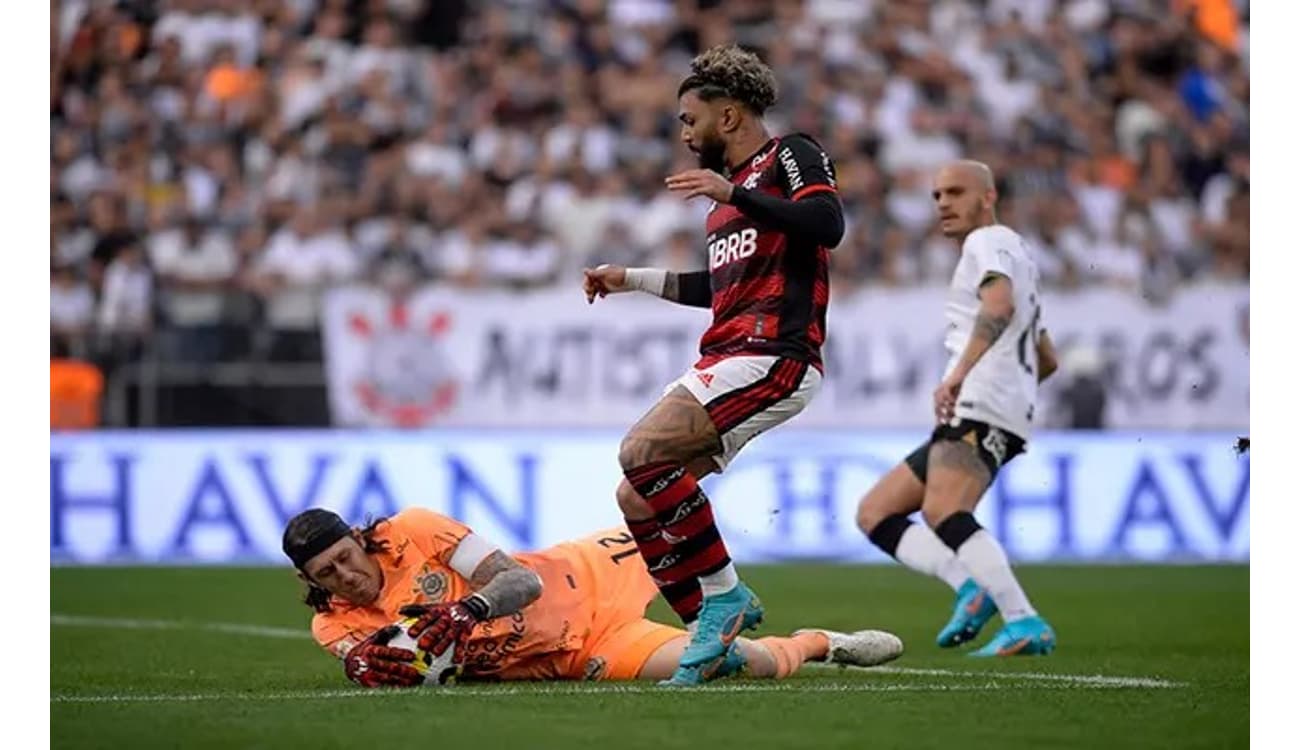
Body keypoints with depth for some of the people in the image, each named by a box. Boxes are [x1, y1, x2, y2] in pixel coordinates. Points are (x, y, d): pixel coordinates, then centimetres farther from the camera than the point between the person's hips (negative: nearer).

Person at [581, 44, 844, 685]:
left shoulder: (790, 155, -1)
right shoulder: (731, 183, 25)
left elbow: (828, 225, -20)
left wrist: (734, 194, -23)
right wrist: (632, 280, 34)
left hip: (771, 357, -10)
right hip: (725, 361, 10)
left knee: (642, 452, -23)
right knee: (636, 496, 2)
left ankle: (724, 595, -14)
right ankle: (711, 633, 5)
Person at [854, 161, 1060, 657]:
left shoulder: (989, 241, 1)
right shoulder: (1016, 256, 33)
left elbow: (999, 305, -22)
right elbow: (1048, 360, 36)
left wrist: (959, 374, -29)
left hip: (980, 408, -11)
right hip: (970, 416, 11)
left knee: (942, 512, -32)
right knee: (874, 514, 6)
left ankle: (1025, 624, -39)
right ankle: (970, 586, -13)